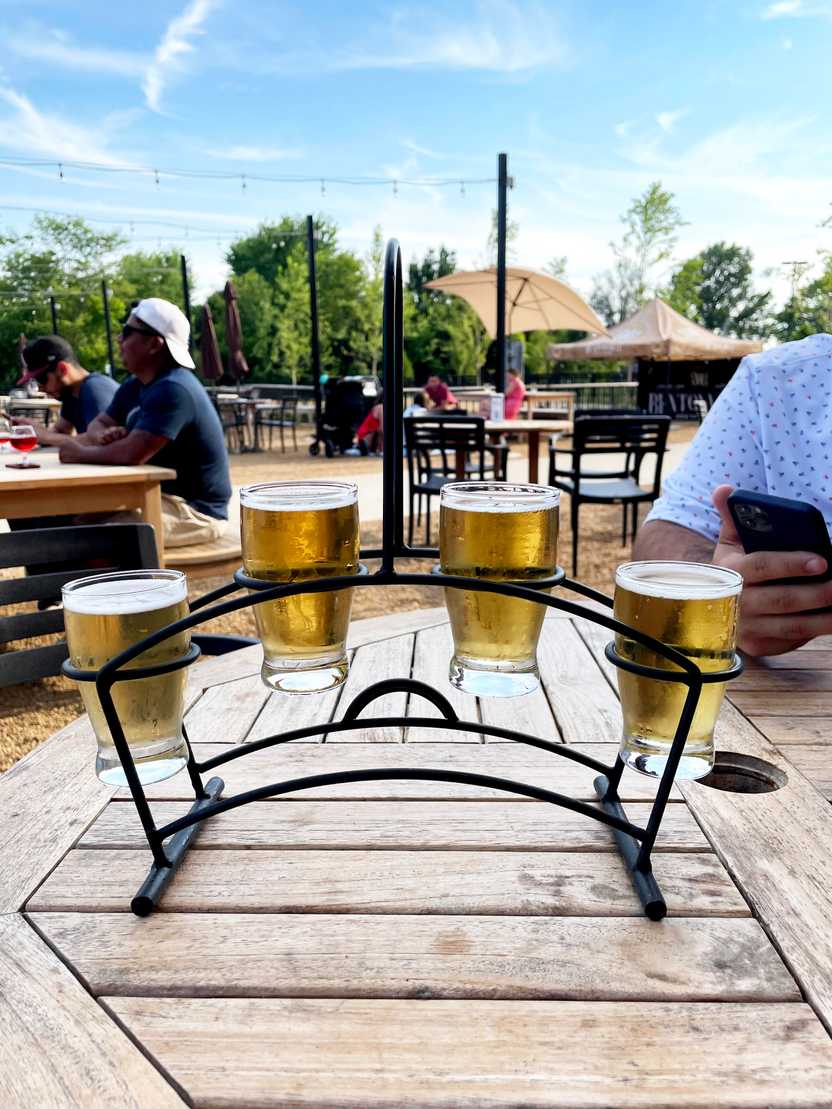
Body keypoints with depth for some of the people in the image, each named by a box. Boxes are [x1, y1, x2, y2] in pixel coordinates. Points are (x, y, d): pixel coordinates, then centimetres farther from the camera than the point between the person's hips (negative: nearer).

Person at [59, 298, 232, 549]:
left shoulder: (173, 390, -22)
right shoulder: (136, 386, 11)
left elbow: (131, 454, -29)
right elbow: (99, 424, 18)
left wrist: (79, 454, -11)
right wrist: (104, 436, -8)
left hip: (195, 511, -10)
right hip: (158, 496, 10)